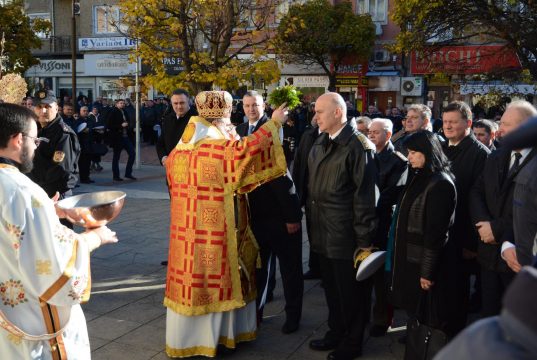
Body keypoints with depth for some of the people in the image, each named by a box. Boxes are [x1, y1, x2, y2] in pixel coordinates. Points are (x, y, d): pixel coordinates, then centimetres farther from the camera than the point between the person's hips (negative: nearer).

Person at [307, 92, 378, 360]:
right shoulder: (319, 144, 11)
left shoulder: (358, 146, -14)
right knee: (331, 288, 19)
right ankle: (336, 333, 37)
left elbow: (364, 196, -16)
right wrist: (310, 217, 12)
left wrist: (364, 239, -15)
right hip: (322, 232, 7)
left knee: (350, 292, 8)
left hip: (345, 235, -7)